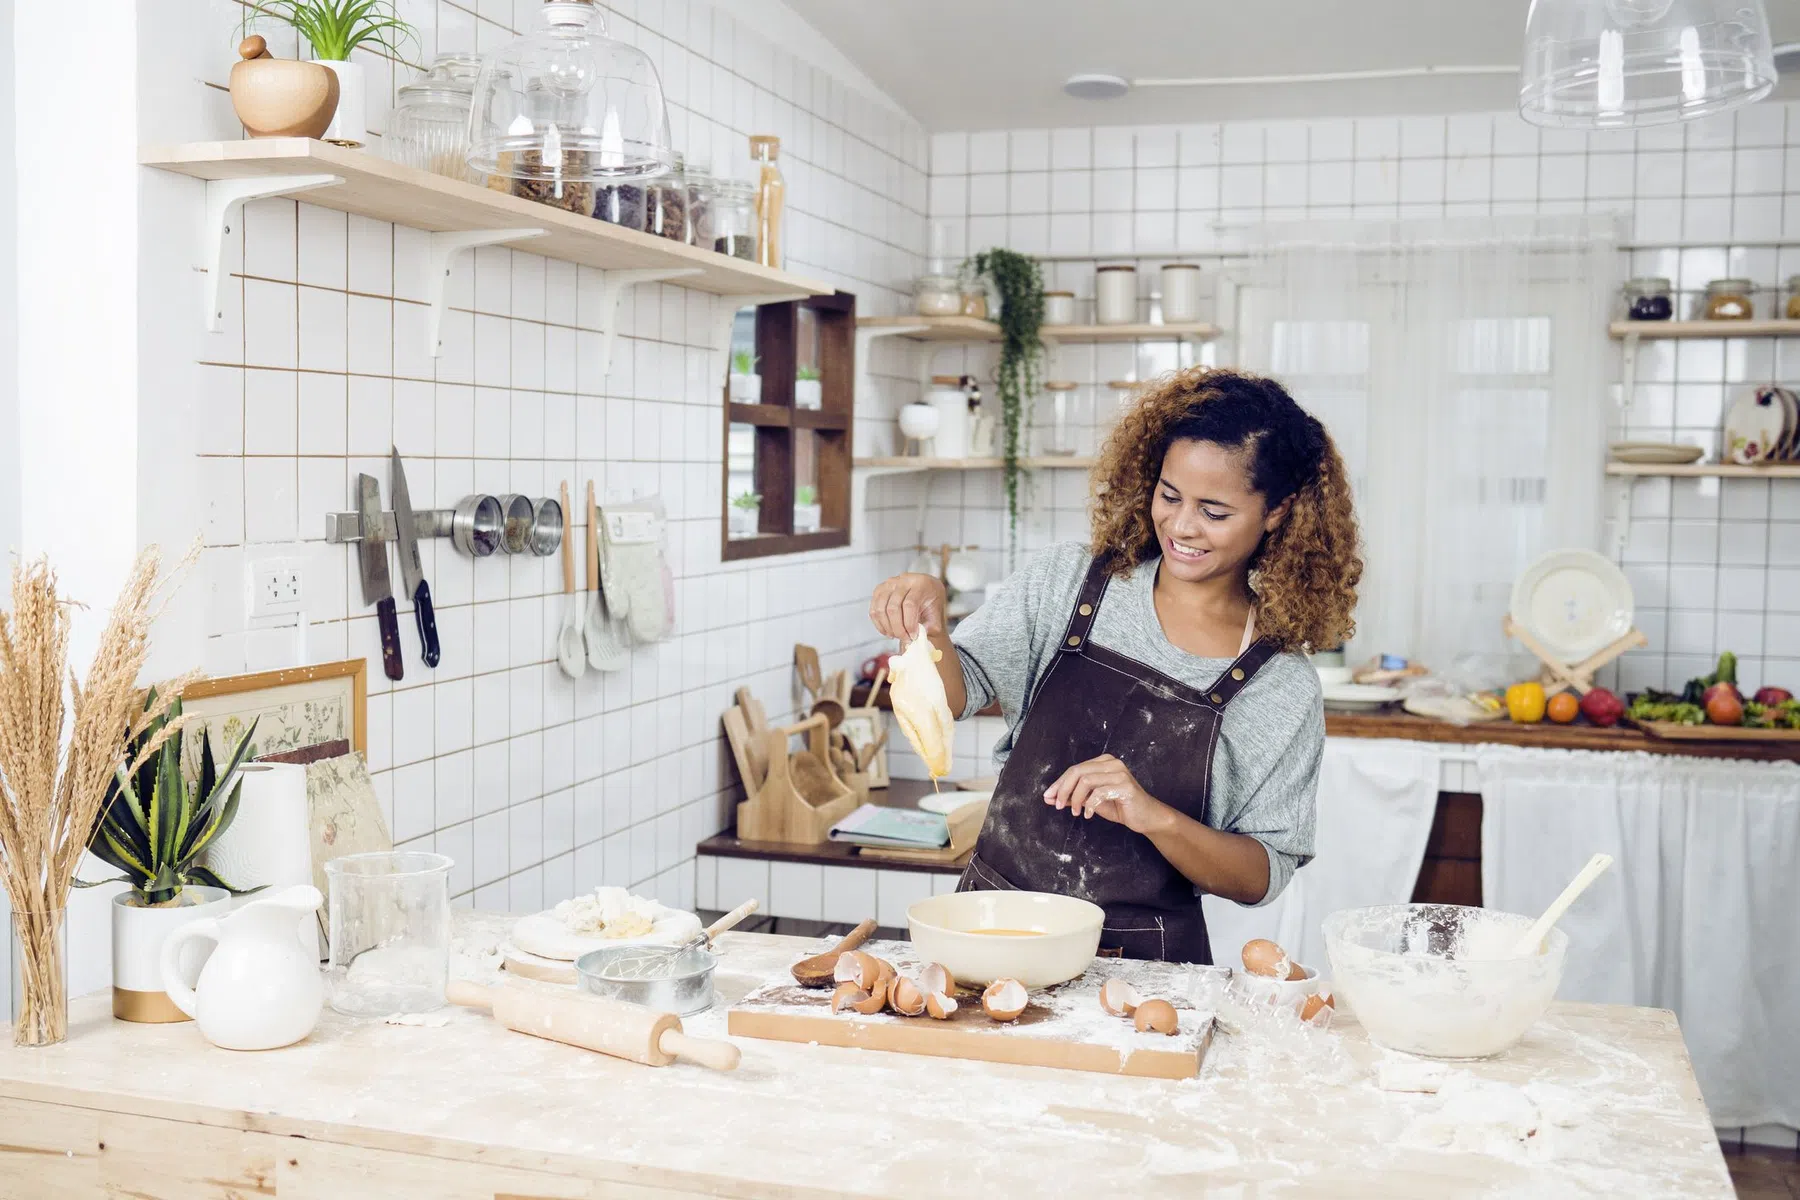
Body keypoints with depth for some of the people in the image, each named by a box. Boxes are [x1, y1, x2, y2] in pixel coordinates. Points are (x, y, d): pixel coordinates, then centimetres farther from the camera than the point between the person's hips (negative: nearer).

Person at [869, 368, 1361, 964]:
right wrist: (928, 628, -22)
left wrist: (1152, 817, -18)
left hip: (1145, 958, -1)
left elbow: (1263, 878, -1)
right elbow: (956, 691, -1)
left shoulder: (1285, 687, -2)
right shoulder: (1070, 579, 3)